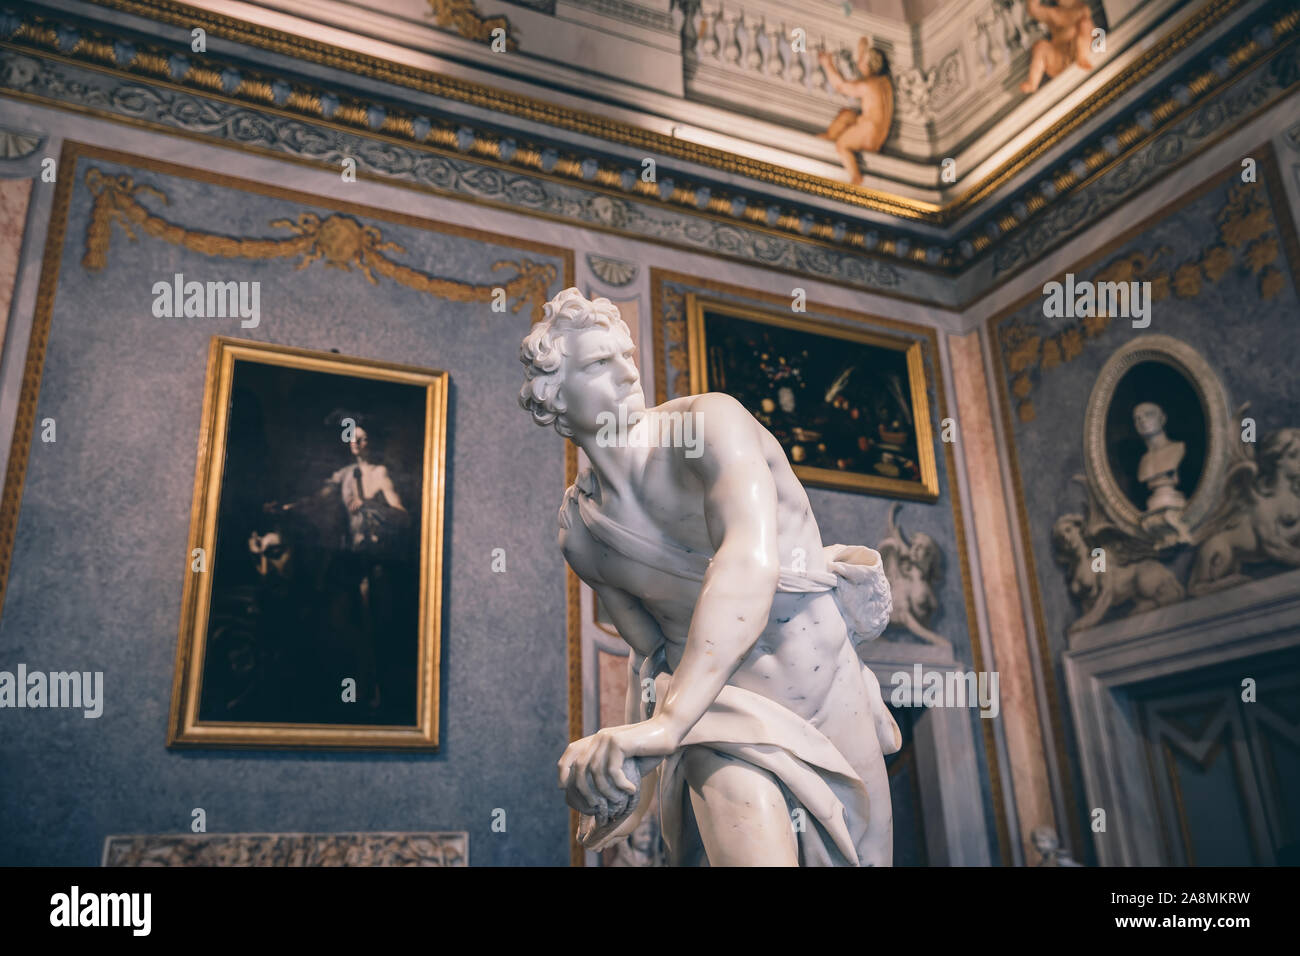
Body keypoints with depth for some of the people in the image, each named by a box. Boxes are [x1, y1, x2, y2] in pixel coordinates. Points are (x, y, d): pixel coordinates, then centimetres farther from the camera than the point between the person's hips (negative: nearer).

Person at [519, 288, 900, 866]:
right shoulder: (578, 532, -4)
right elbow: (651, 651, 7)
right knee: (755, 854, -26)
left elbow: (752, 560, -36)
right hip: (720, 708, 1)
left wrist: (669, 720, -45)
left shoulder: (709, 422, -19)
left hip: (829, 684, 0)